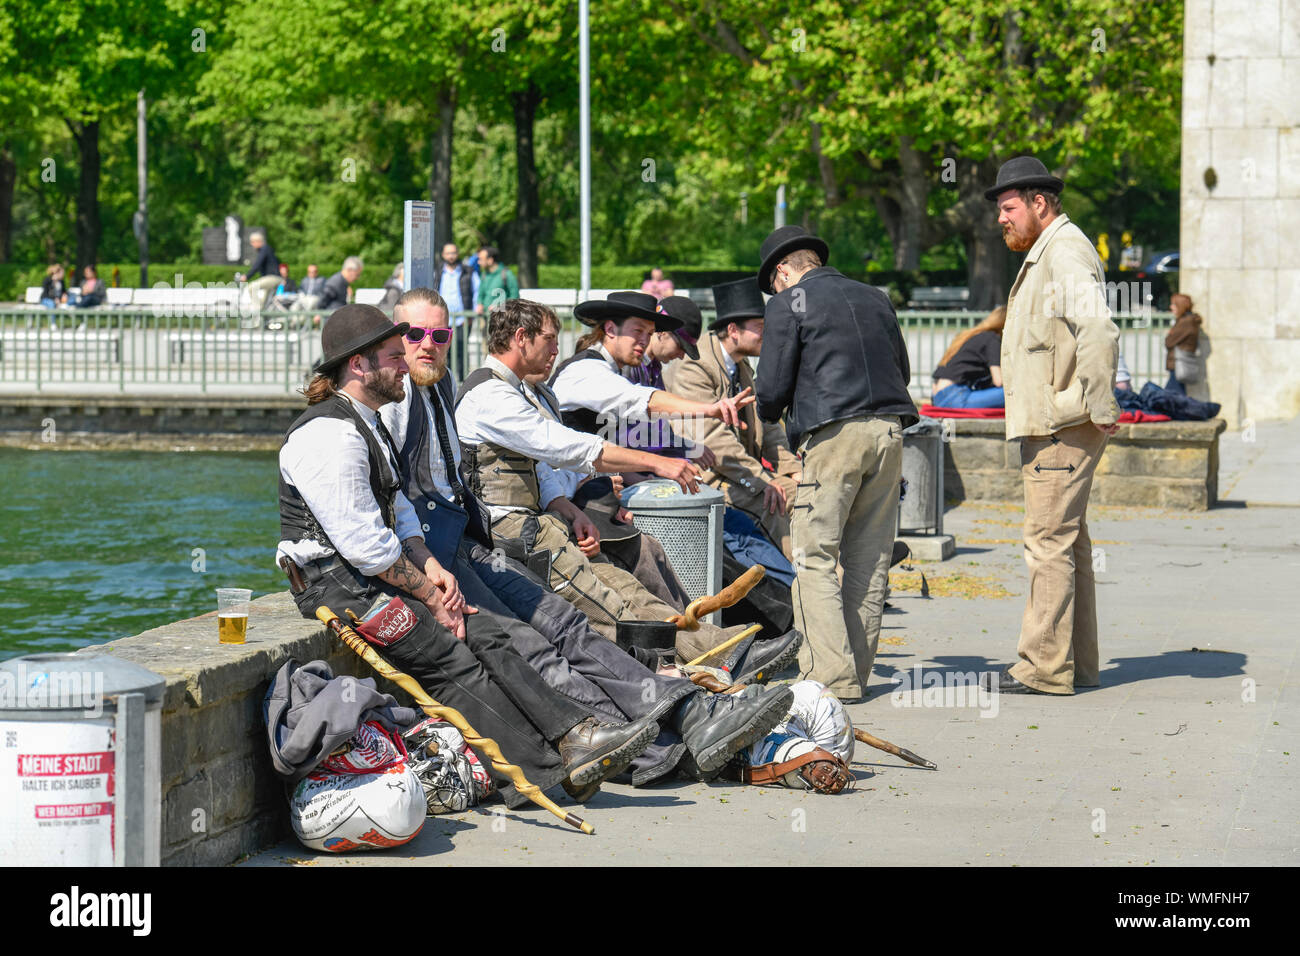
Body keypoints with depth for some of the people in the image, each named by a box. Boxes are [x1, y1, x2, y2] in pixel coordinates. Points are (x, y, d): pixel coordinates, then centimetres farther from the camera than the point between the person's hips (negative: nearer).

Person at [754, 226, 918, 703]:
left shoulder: (787, 305, 2)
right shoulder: (874, 298, 20)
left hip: (834, 434, -6)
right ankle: (858, 670, 11)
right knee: (869, 560, 10)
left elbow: (772, 388, -1)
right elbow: (901, 372, 24)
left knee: (814, 558, -4)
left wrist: (769, 414, 20)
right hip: (889, 430, 6)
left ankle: (832, 675, -12)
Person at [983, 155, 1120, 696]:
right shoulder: (1045, 254, 21)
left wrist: (1101, 409, -22)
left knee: (1049, 540, -10)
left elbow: (1099, 332, -25)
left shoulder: (1066, 252, -13)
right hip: (1048, 425, 11)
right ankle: (1078, 664, 18)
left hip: (1063, 428, -11)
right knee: (1067, 541, 13)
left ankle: (1044, 667, -9)